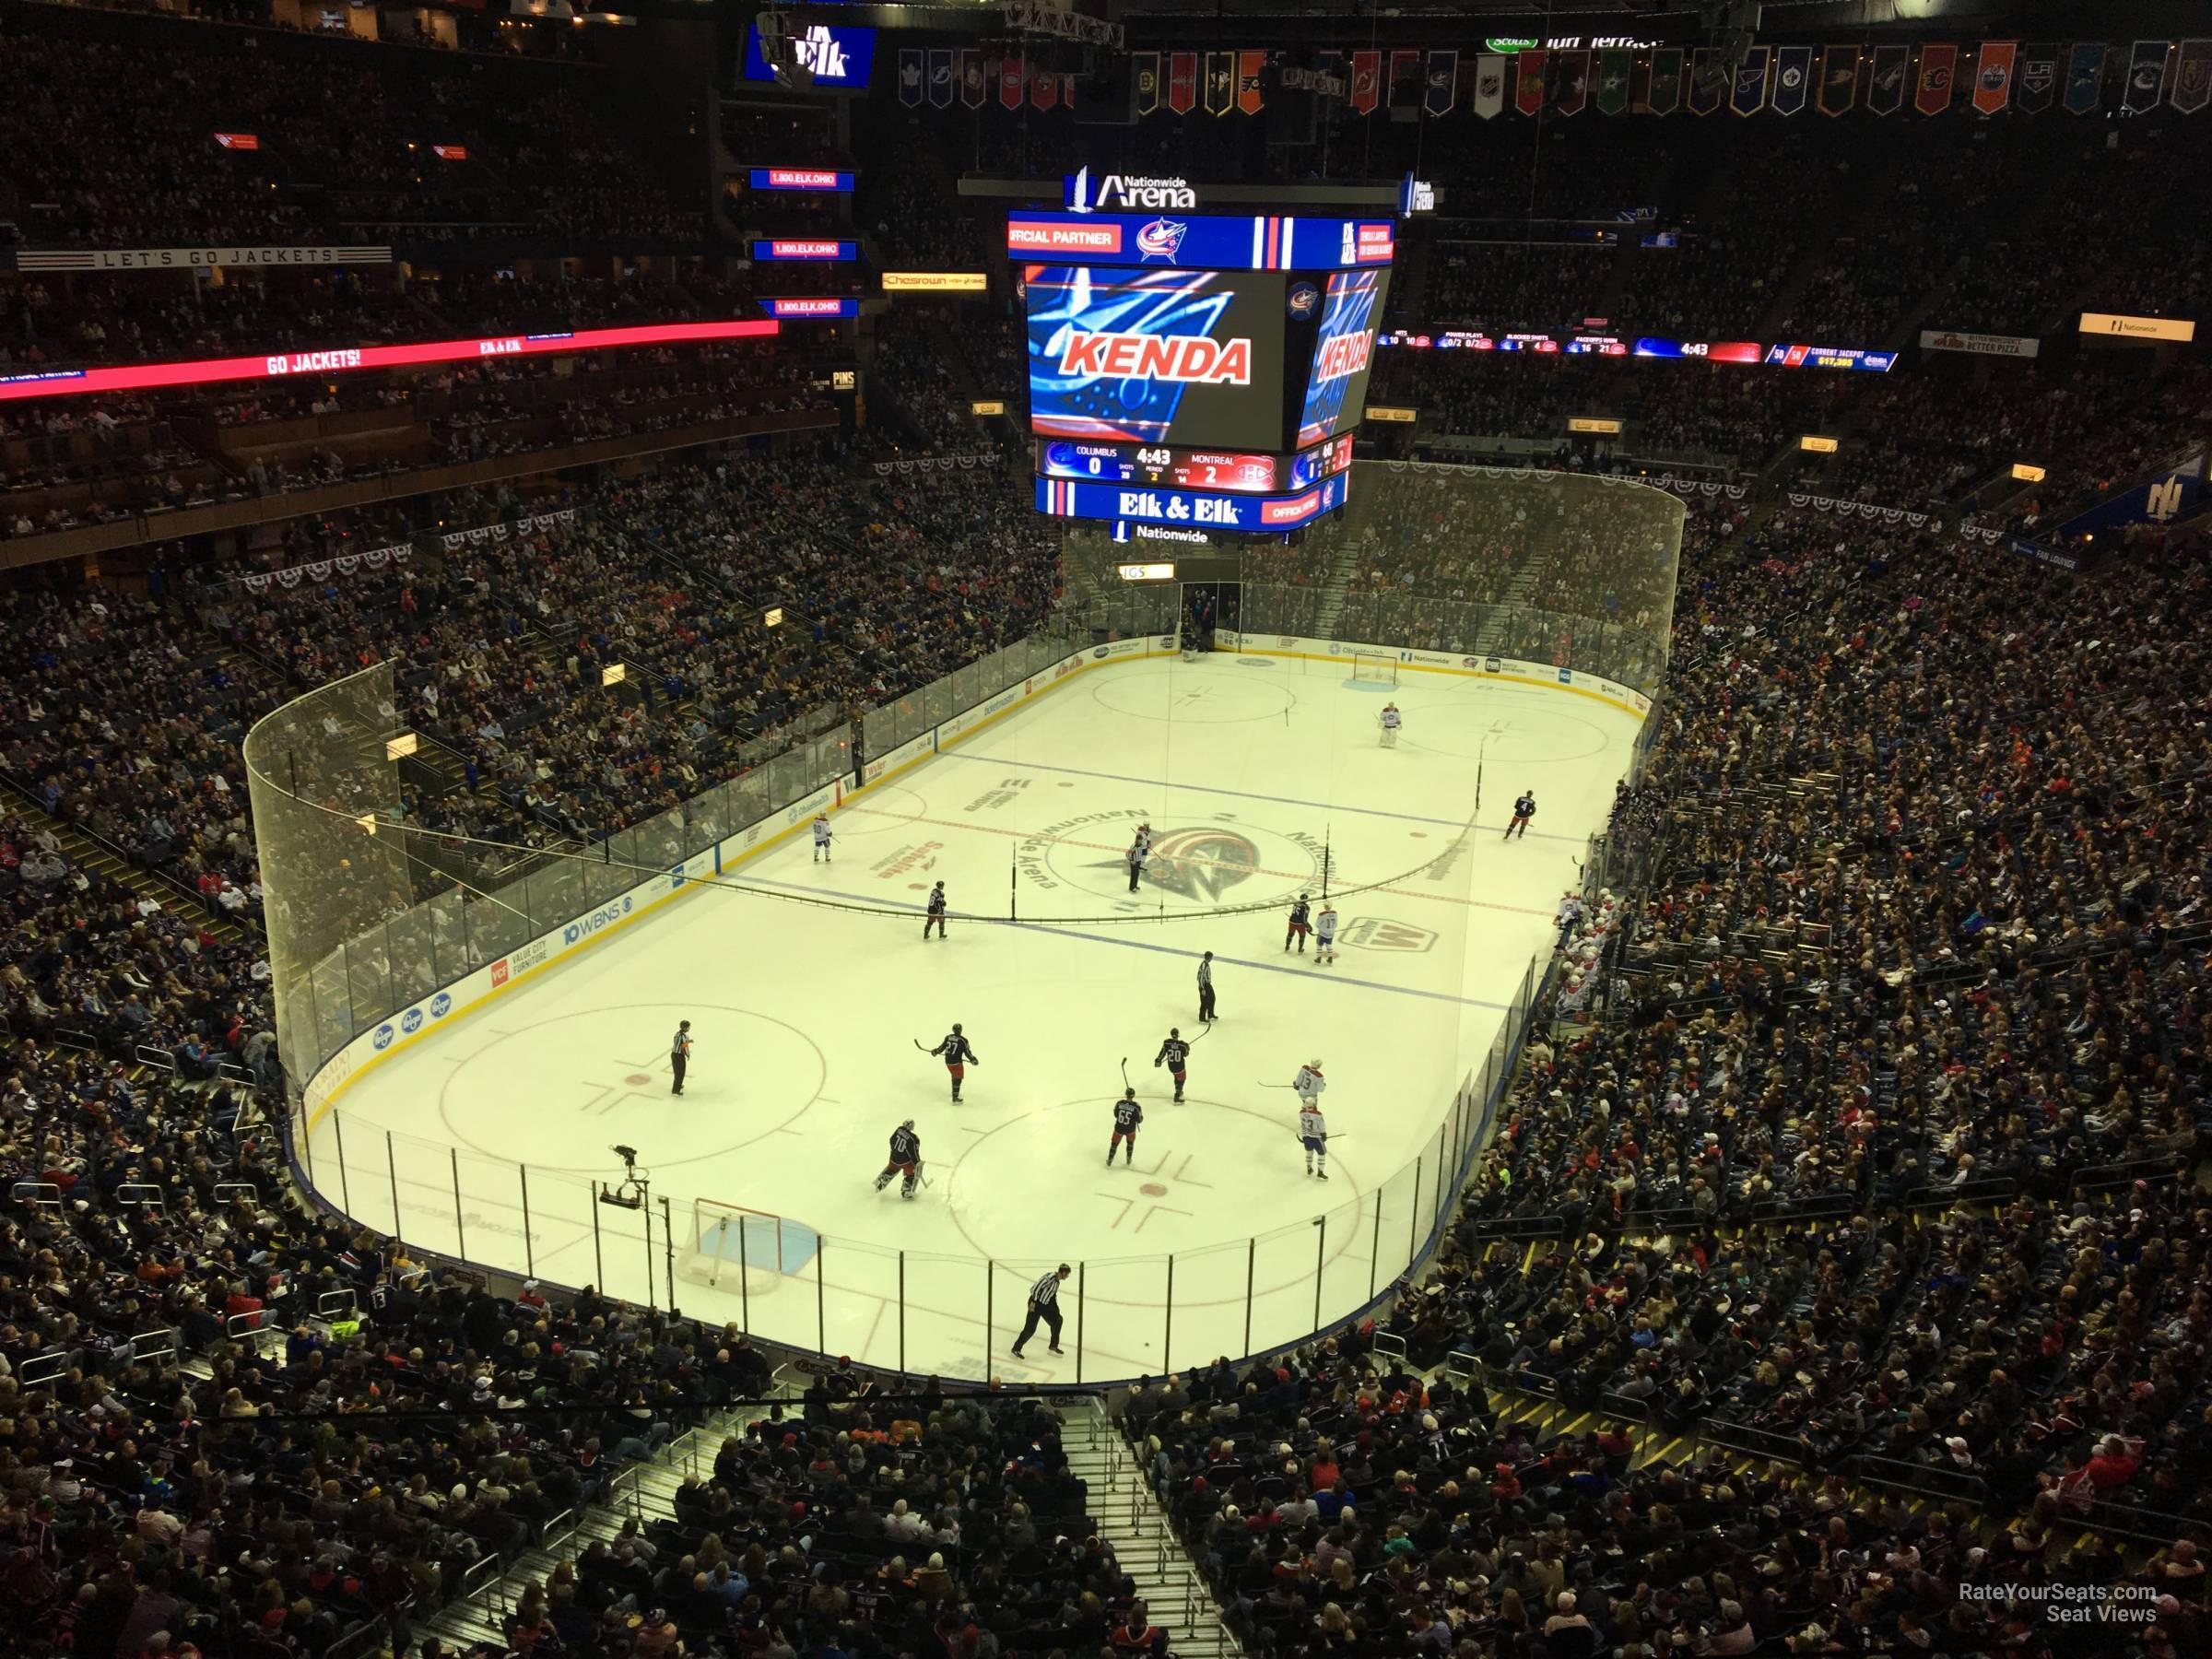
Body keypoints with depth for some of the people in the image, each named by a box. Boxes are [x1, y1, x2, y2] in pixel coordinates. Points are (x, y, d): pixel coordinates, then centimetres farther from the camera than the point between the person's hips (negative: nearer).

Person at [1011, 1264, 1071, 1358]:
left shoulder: (1057, 1280, 6)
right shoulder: (1050, 1277, -23)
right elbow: (1036, 1287, -26)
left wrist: (1055, 1308, 22)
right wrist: (1033, 1302, -25)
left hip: (1045, 1304, 9)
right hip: (1036, 1303, -9)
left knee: (1057, 1321, 11)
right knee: (1030, 1328, -10)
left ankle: (1053, 1346, 25)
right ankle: (1016, 1349, 2)